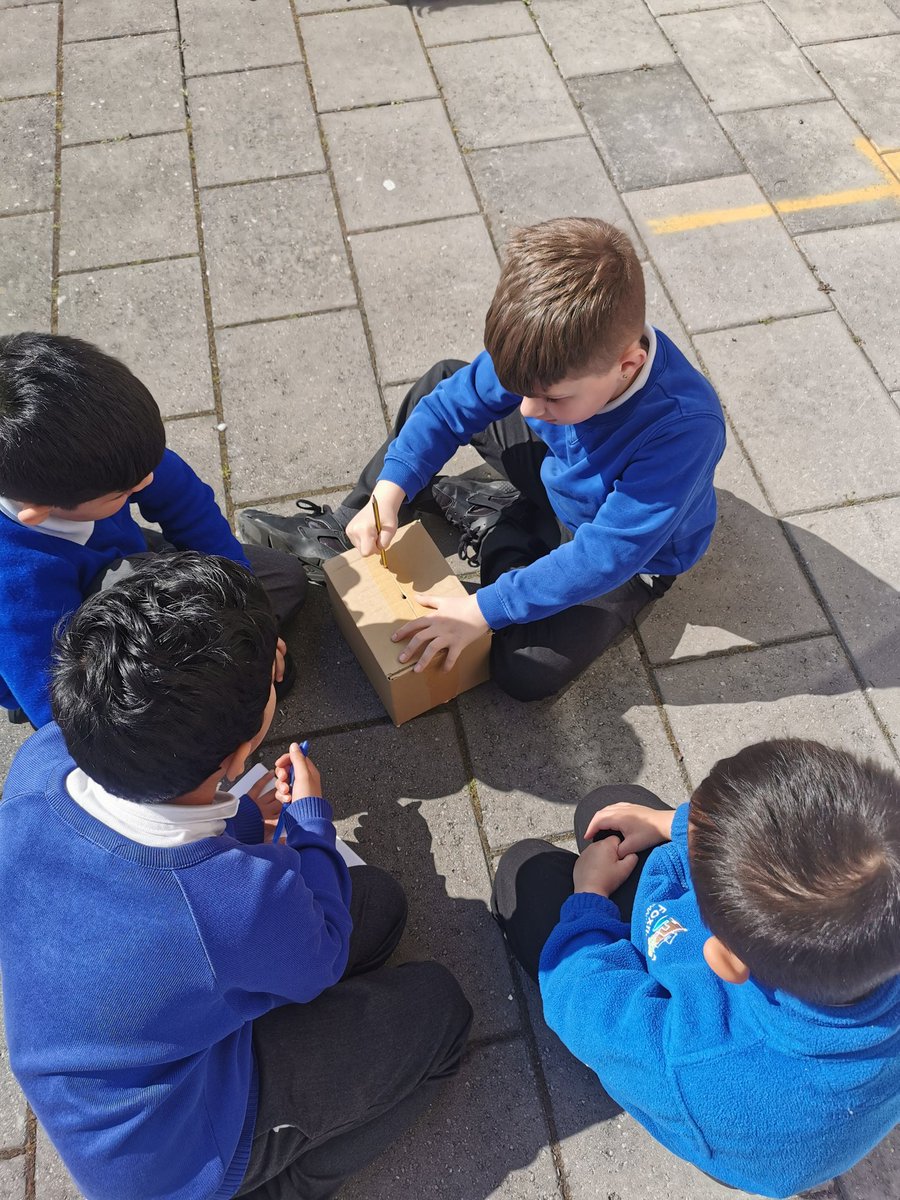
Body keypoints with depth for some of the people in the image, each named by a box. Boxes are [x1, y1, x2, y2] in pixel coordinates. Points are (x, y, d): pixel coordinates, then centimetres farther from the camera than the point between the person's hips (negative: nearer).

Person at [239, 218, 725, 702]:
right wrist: (389, 492, -26)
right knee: (440, 386, 0)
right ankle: (346, 532, 9)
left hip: (629, 553, -4)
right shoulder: (547, 353, -25)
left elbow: (607, 554, -37)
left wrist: (483, 609, -35)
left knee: (526, 671, -26)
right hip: (558, 474, 5)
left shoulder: (683, 427, -40)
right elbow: (452, 405, -14)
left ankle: (500, 530, 1)